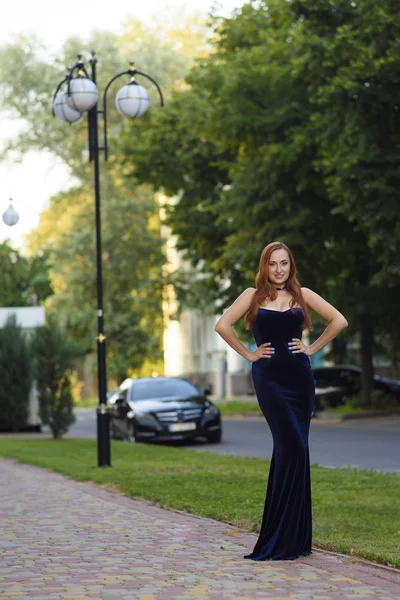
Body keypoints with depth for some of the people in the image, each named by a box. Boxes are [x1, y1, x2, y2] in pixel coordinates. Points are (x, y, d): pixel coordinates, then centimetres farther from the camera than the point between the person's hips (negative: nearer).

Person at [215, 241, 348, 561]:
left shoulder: (302, 294, 9)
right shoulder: (253, 296, 4)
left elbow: (339, 320, 10)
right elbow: (223, 325, -1)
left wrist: (313, 348, 4)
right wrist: (248, 353, -2)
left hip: (300, 377, 3)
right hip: (269, 377, -3)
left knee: (290, 449, 4)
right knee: (293, 446, -13)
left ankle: (294, 535, 11)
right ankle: (283, 538, -8)